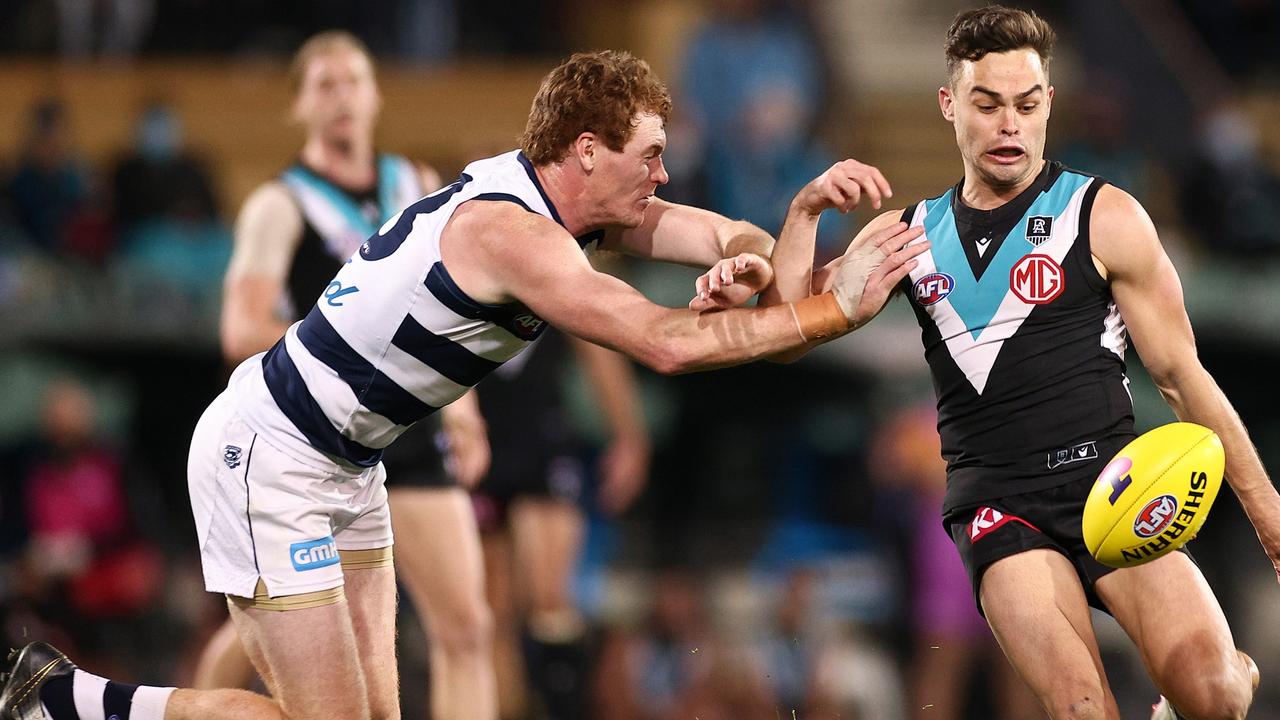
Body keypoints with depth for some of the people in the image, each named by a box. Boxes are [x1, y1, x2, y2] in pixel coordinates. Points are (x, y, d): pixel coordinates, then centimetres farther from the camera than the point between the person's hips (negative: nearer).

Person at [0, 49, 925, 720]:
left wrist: (805, 206, -19)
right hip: (267, 459, -10)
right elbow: (671, 344, -32)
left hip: (345, 464, 10)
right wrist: (840, 308, -26)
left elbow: (726, 240, 4)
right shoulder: (510, 233, -26)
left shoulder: (565, 203, 2)